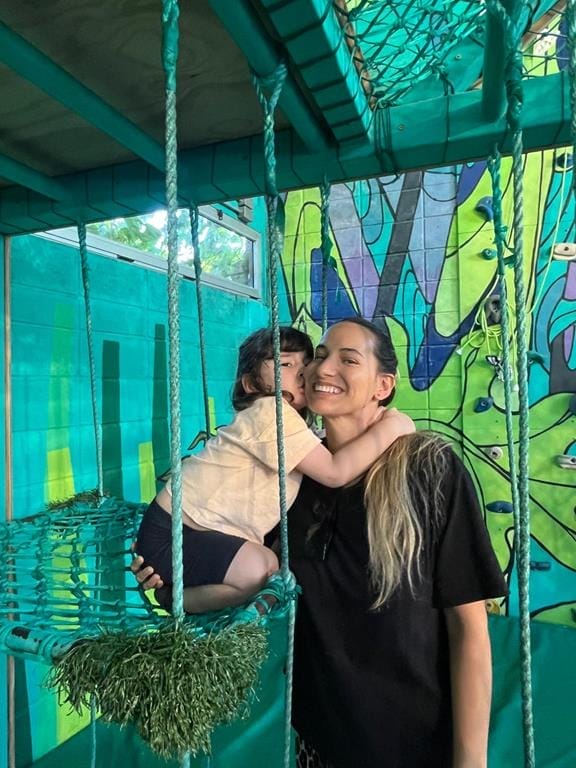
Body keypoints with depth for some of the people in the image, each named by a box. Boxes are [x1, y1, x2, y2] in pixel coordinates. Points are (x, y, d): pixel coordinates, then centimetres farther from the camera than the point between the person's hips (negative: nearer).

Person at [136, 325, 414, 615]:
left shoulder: (295, 426, 9)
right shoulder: (270, 411, -22)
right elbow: (335, 472, -26)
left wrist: (371, 420, -4)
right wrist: (390, 427, -20)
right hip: (171, 533, -10)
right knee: (260, 570, -25)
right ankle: (175, 597, 0)